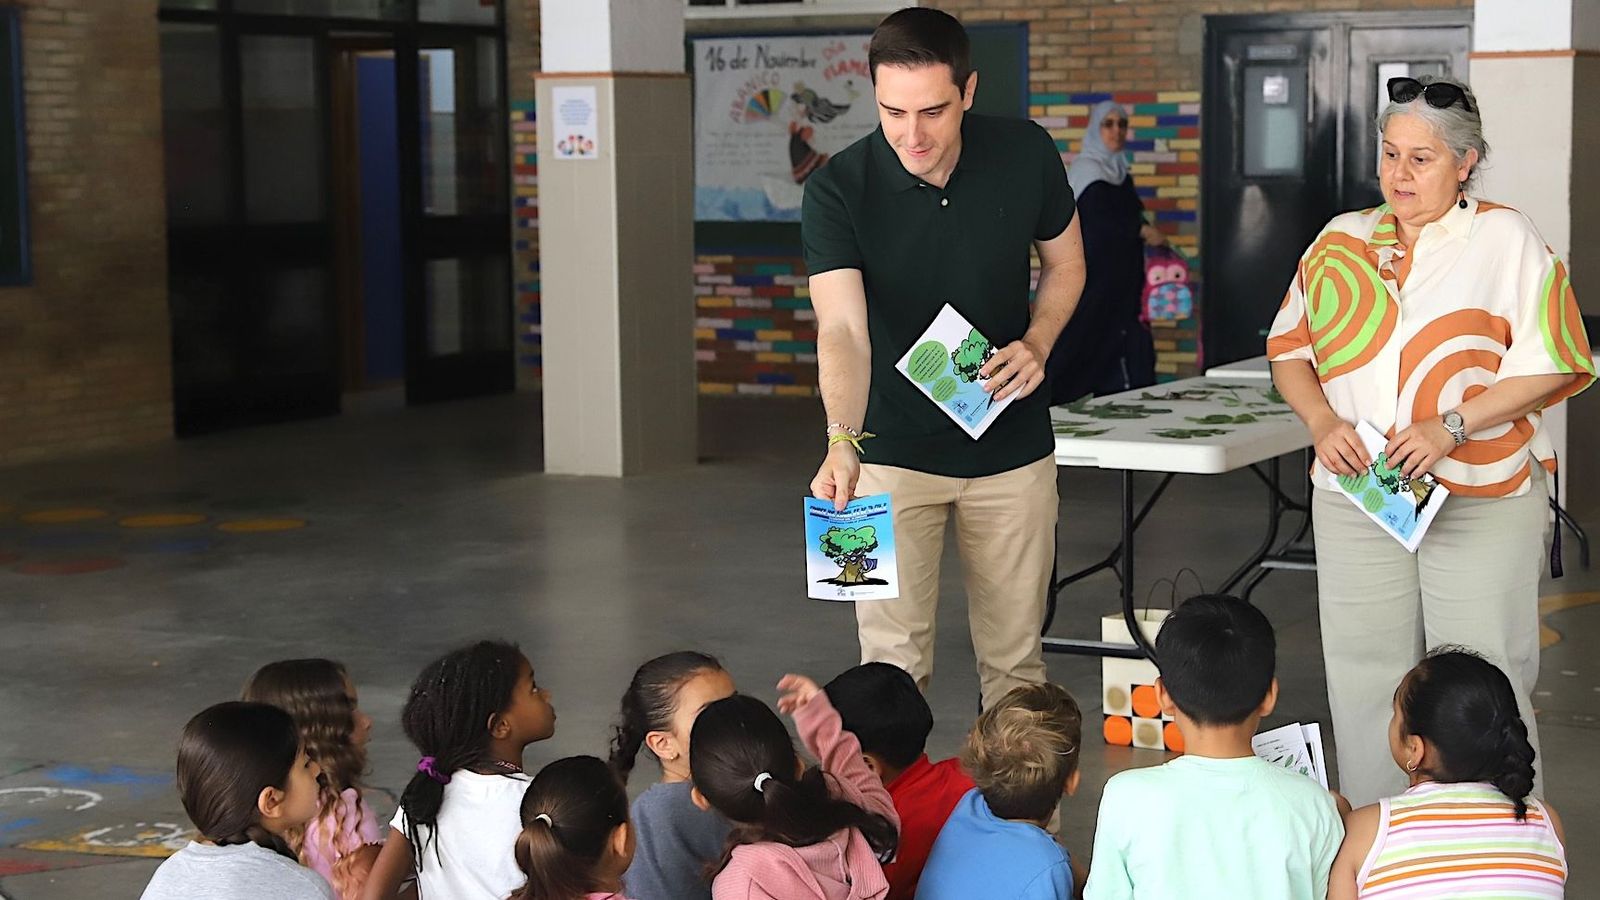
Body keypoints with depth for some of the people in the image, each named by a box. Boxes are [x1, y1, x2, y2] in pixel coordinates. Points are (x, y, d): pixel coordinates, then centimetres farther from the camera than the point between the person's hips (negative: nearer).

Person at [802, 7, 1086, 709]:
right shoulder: (837, 189, -18)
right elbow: (842, 327, -29)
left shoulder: (1026, 155, -11)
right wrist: (841, 442, -45)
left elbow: (1065, 263, 8)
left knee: (1015, 659, 10)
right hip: (893, 451, -2)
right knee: (892, 663, -2)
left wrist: (1037, 342, -12)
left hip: (1012, 447, 2)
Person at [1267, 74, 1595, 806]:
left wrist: (1450, 427, -17)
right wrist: (1322, 422, -8)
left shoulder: (1505, 239, -1)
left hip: (1482, 499, -3)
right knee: (1365, 674, 8)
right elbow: (1290, 348, 12)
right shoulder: (1342, 241, 11)